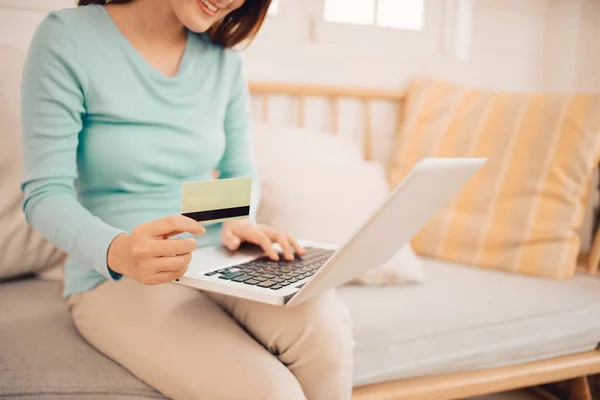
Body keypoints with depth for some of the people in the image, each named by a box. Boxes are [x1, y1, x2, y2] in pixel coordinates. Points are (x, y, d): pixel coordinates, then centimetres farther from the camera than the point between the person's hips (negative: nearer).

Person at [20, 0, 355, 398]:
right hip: (115, 279, -4)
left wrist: (241, 222, -10)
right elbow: (45, 194, -12)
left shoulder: (224, 57, 5)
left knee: (324, 321, -29)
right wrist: (117, 251, -33)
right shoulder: (68, 37, -8)